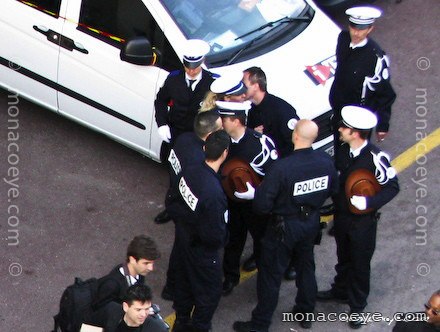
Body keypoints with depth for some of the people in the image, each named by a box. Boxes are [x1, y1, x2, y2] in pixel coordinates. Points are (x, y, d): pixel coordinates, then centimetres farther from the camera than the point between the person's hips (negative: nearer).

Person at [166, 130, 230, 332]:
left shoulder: (189, 173, -15)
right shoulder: (214, 192, -37)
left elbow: (172, 206, 0)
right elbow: (214, 235, -29)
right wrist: (222, 240, -9)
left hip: (183, 240, 8)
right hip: (203, 251, -8)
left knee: (184, 283, 27)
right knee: (210, 292, 16)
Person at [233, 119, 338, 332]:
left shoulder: (282, 167, -32)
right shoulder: (326, 161, -15)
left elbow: (263, 204, -27)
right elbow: (332, 190, 3)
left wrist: (252, 194, -8)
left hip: (285, 226, -5)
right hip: (312, 222, 5)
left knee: (271, 274, 10)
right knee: (306, 266, 27)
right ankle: (306, 313, 44)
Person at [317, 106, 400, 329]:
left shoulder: (375, 157, -26)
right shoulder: (344, 151, -6)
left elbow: (392, 187, -20)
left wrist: (369, 202, -29)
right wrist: (336, 199, -1)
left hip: (363, 221, -6)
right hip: (341, 216, 6)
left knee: (360, 263, 11)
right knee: (343, 257, 25)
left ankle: (357, 305, 29)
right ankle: (341, 291, 48)